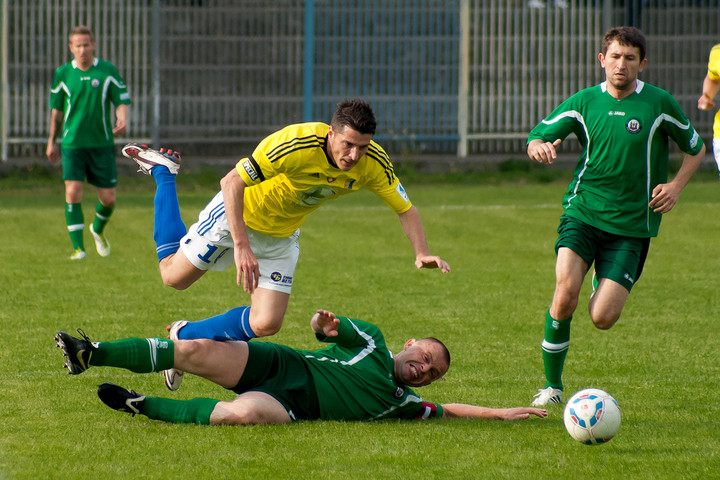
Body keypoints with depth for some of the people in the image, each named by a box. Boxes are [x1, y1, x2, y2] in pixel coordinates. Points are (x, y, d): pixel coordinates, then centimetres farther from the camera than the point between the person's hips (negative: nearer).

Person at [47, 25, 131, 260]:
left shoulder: (108, 71, -1)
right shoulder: (62, 74, 3)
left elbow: (121, 100, 0)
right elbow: (56, 109, 14)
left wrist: (122, 120, -22)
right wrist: (52, 141, 18)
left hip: (101, 143, 0)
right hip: (72, 143, 0)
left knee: (108, 199, 3)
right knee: (73, 193, -15)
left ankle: (98, 230, 35)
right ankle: (78, 247, -8)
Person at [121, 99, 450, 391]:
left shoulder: (373, 162, -24)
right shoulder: (294, 144, -39)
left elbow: (405, 209, -11)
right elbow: (232, 182, -35)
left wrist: (422, 254, -29)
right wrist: (241, 246, -41)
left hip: (281, 234, 4)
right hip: (237, 214, -4)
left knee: (265, 324, -5)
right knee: (174, 275, 14)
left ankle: (185, 336, 20)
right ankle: (163, 172, 32)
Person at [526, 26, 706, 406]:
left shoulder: (659, 104, -2)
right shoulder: (584, 102, 3)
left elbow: (696, 148, 12)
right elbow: (537, 138, 9)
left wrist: (676, 186, -4)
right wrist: (539, 147, -16)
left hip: (632, 223, -1)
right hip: (583, 212, 1)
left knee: (602, 318, -11)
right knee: (566, 293, -23)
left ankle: (605, 283, 29)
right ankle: (552, 385, -4)